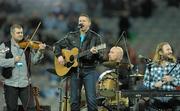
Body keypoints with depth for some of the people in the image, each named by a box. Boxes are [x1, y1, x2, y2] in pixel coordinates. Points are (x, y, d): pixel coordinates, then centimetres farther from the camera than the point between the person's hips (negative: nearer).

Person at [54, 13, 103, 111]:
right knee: (74, 100, 5)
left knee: (91, 100, -12)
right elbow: (57, 45, 19)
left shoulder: (95, 37, 1)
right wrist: (59, 56, 2)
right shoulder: (71, 36, 10)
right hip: (74, 71, 3)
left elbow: (101, 57, -2)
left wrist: (96, 53, -25)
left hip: (89, 71, -3)